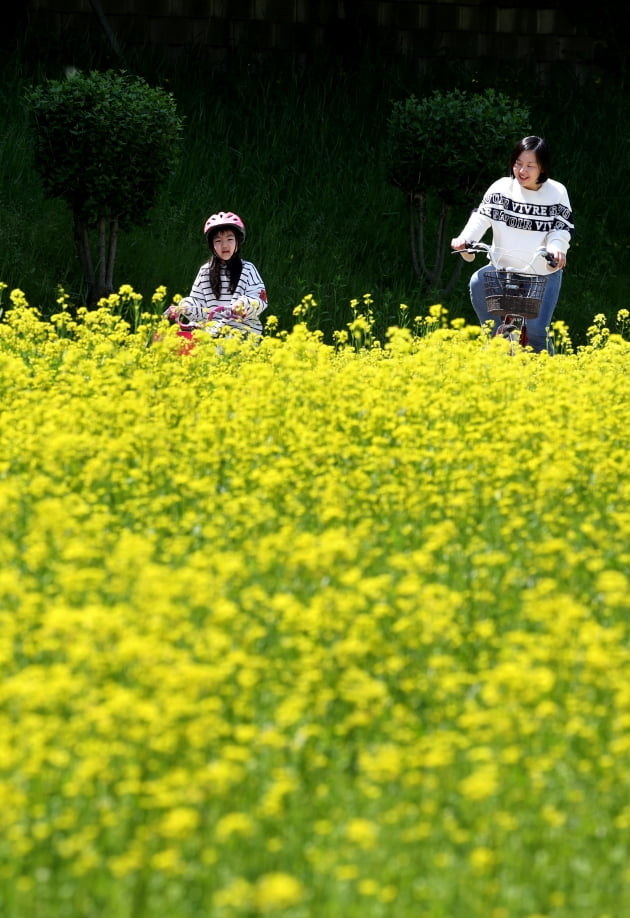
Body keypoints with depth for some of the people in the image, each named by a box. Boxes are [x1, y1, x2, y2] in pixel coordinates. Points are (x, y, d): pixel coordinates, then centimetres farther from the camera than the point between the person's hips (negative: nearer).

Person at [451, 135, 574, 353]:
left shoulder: (557, 193, -4)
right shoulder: (502, 188, -3)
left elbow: (562, 228, -7)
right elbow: (482, 217, -7)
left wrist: (556, 247, -31)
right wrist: (465, 239, -26)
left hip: (544, 273, -2)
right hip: (504, 266, 2)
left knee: (536, 330, -14)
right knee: (479, 283, -30)